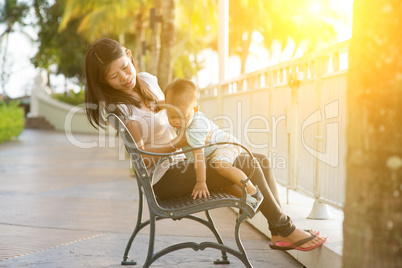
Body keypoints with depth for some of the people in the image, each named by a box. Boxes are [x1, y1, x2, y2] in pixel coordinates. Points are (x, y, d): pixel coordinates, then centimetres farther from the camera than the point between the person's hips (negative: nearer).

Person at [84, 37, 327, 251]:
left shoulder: (148, 81, 6)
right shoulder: (117, 107, -17)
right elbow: (141, 157, -20)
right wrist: (179, 146, -30)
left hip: (181, 162, 8)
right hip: (165, 177, -8)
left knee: (262, 161, -1)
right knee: (248, 166, -19)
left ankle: (280, 235, -2)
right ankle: (287, 229, -4)